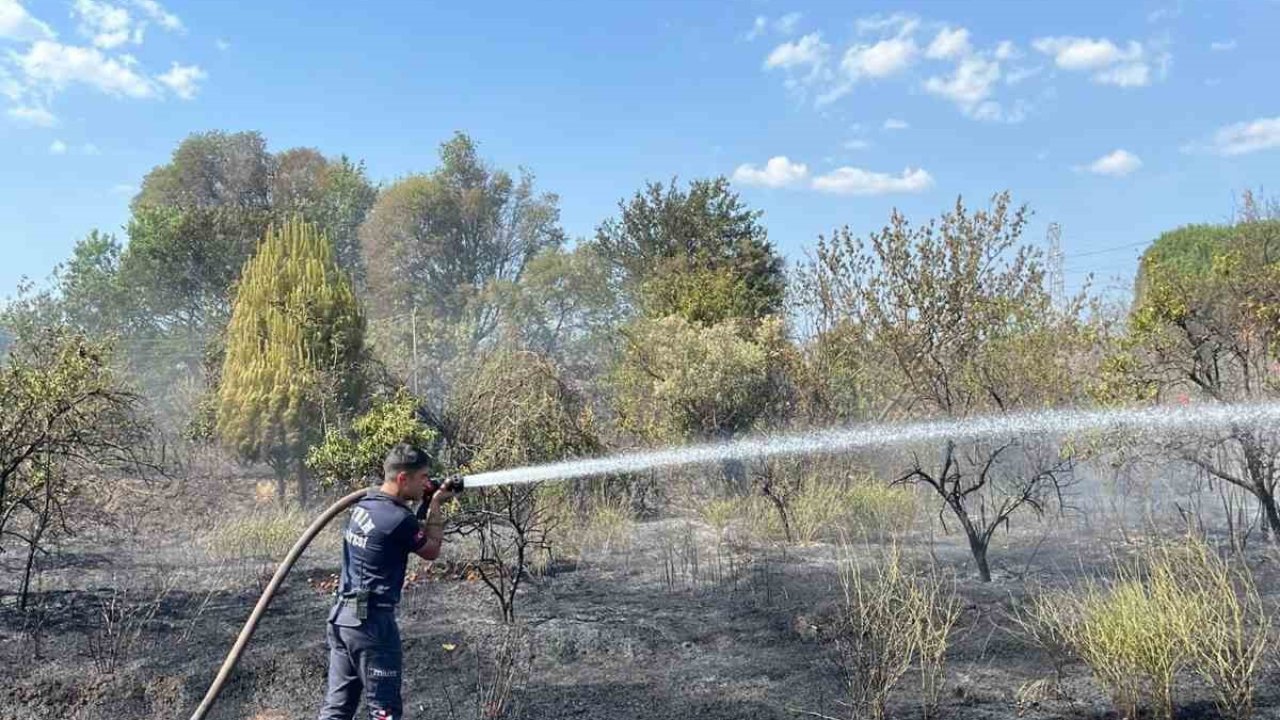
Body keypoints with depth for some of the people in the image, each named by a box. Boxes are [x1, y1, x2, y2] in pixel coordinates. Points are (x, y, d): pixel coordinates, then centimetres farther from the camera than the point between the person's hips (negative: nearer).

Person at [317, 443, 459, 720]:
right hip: (372, 622, -9)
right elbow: (431, 551, -1)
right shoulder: (398, 519, -20)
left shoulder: (363, 505, 6)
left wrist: (425, 504, 7)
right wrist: (436, 506, 4)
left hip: (341, 616, 9)